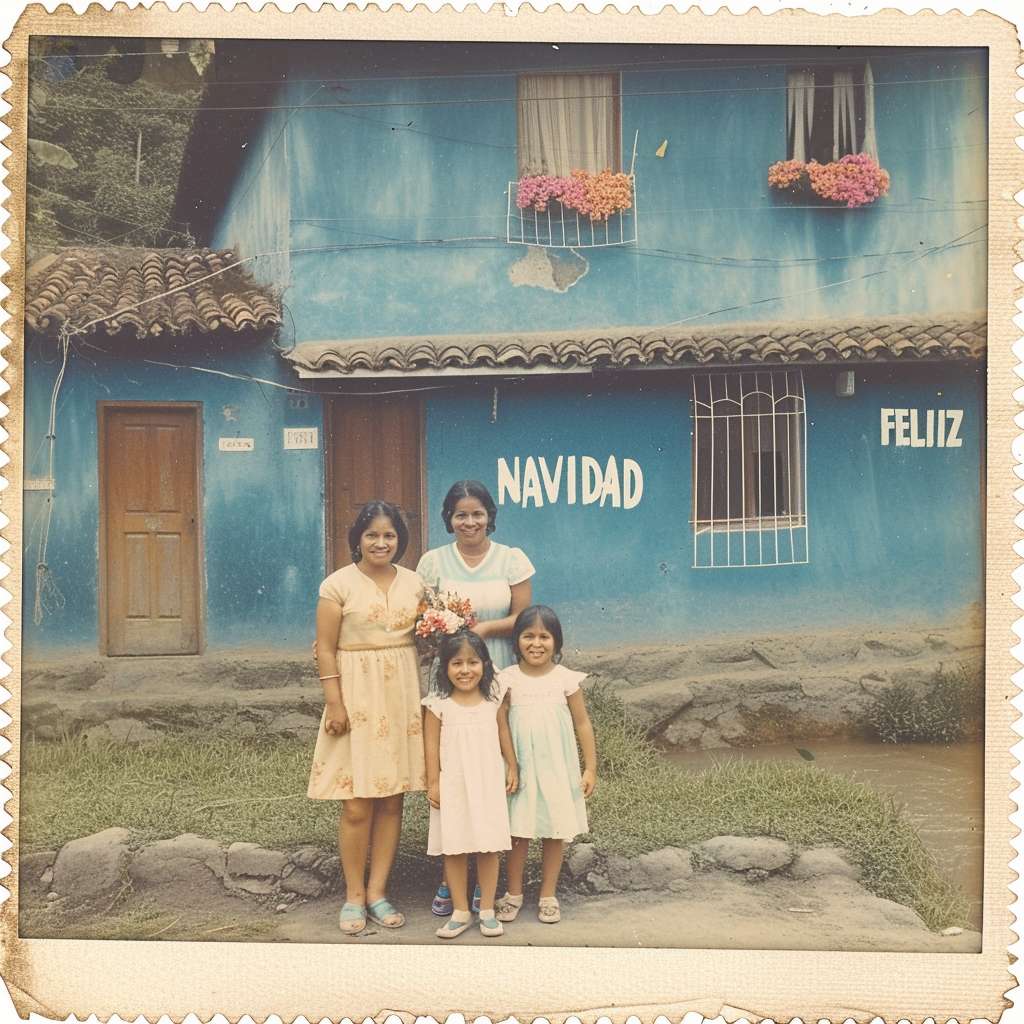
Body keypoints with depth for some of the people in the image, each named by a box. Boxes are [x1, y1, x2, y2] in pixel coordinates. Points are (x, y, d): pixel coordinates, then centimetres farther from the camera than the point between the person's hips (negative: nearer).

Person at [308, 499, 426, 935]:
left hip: (402, 698, 4)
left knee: (392, 799, 7)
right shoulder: (339, 584, -4)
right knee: (357, 804, -3)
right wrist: (334, 703, -11)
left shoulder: (413, 582, 9)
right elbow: (326, 649, -6)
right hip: (357, 698, -4)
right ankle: (354, 895, 12)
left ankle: (377, 891, 18)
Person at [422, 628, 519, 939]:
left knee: (489, 848, 5)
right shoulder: (438, 705, -7)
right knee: (454, 849, 4)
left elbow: (504, 732, 9)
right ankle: (460, 912, 16)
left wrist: (512, 767, 10)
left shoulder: (494, 699, 0)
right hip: (453, 785, -1)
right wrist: (433, 782, -4)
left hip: (488, 784, 1)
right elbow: (431, 744, -3)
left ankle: (487, 910, 17)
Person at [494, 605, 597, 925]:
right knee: (517, 831, 6)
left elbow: (582, 724, 1)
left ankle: (548, 896, 23)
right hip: (520, 767, 0)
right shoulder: (507, 679, -3)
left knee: (555, 832, 8)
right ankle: (513, 893, 23)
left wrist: (590, 768, 1)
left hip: (556, 768, 0)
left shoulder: (566, 678, -4)